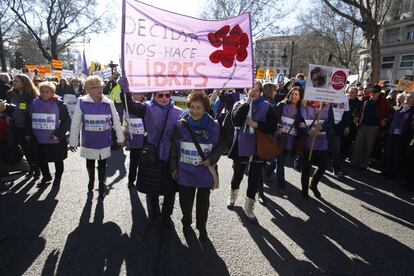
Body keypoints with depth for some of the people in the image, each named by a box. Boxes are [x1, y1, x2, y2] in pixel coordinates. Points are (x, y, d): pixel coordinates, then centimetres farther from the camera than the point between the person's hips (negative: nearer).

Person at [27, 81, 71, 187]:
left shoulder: (59, 104, -11)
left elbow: (66, 120, -10)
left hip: (55, 140, -4)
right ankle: (46, 176, 37)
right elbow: (29, 118, 13)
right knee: (40, 159, 15)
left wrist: (58, 134, -17)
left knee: (58, 160, 12)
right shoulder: (35, 103, 2)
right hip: (38, 139, 4)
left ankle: (58, 177, 34)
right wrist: (29, 133, 7)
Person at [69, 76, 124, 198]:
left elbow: (116, 121, 1)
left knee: (102, 164, 13)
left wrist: (120, 138, 6)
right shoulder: (82, 102, -12)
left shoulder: (109, 103, -9)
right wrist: (73, 141, -2)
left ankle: (101, 185, 34)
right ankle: (91, 180, 47)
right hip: (88, 142, 0)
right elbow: (75, 123, -6)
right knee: (90, 164, 21)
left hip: (104, 141, 0)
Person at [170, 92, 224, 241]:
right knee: (185, 200, 17)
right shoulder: (181, 125, -8)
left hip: (205, 172, 0)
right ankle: (186, 222, 44)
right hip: (184, 172, 1)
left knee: (203, 202, 16)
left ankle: (202, 226, 39)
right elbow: (174, 147, 1)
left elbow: (219, 146, 3)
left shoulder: (214, 126, -10)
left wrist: (212, 159, -13)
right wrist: (173, 167, 3)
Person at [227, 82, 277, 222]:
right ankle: (233, 195, 48)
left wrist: (255, 124, -17)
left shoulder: (266, 106, 0)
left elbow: (272, 127, -6)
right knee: (238, 174, 19)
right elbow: (236, 120, -21)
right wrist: (248, 101, -23)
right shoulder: (240, 104, -1)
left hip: (259, 148, 0)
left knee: (254, 179, 7)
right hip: (241, 147, 0)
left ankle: (249, 207, 25)